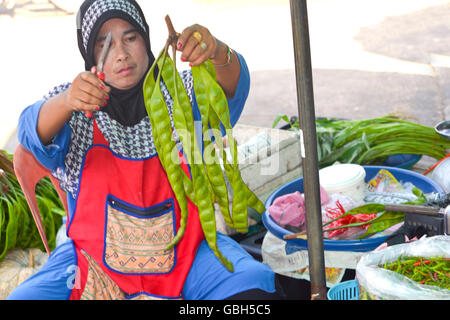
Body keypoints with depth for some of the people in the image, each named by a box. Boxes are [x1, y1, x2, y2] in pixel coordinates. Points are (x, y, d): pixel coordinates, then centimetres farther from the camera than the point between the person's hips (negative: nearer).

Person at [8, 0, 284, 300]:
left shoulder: (180, 93, 1)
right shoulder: (71, 103, 2)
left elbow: (232, 89, -18)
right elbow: (36, 131, -19)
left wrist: (217, 52, -41)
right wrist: (66, 102, -42)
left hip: (187, 254, 0)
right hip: (95, 260, 1)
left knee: (255, 286, -26)